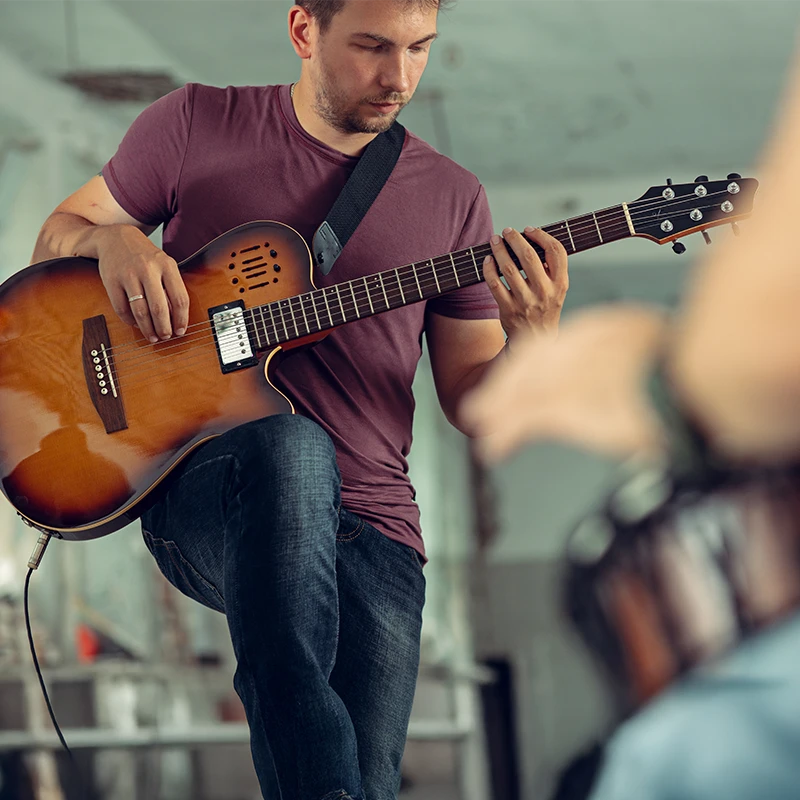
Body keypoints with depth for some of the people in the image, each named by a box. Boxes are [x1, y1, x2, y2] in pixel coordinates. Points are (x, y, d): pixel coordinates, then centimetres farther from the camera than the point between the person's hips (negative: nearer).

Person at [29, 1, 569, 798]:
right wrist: (114, 239, -8)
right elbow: (56, 237, 15)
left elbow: (472, 402, 12)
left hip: (368, 528, 2)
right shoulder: (197, 125, 7)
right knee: (292, 445, -39)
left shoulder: (450, 199, 12)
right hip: (209, 495, -2)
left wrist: (532, 344, -10)